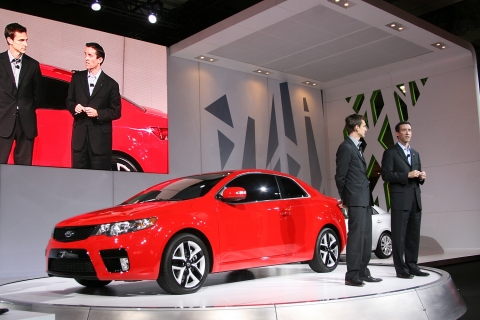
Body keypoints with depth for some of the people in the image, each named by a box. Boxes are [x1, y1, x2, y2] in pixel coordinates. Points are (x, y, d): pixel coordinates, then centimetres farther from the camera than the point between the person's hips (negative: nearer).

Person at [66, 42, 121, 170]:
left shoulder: (110, 84, 0)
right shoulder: (77, 78, 9)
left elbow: (116, 112, 0)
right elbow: (69, 101, 16)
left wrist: (97, 113, -14)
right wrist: (74, 107, -6)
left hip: (100, 138, -3)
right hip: (79, 136, 3)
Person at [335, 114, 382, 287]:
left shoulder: (358, 146, 19)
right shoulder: (346, 147, -10)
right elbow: (340, 176, -8)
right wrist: (344, 198, -1)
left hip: (365, 199, 9)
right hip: (355, 200, -9)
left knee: (366, 236, 11)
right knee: (356, 236, -9)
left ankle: (363, 272, 19)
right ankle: (351, 275, -5)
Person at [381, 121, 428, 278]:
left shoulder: (415, 154, 21)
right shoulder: (390, 153, 1)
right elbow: (386, 175, -9)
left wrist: (421, 177, 2)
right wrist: (407, 175, -16)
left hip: (415, 200, 6)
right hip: (400, 200, -6)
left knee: (414, 235, 8)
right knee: (399, 235, -2)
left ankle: (412, 266, 17)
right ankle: (401, 269, 3)